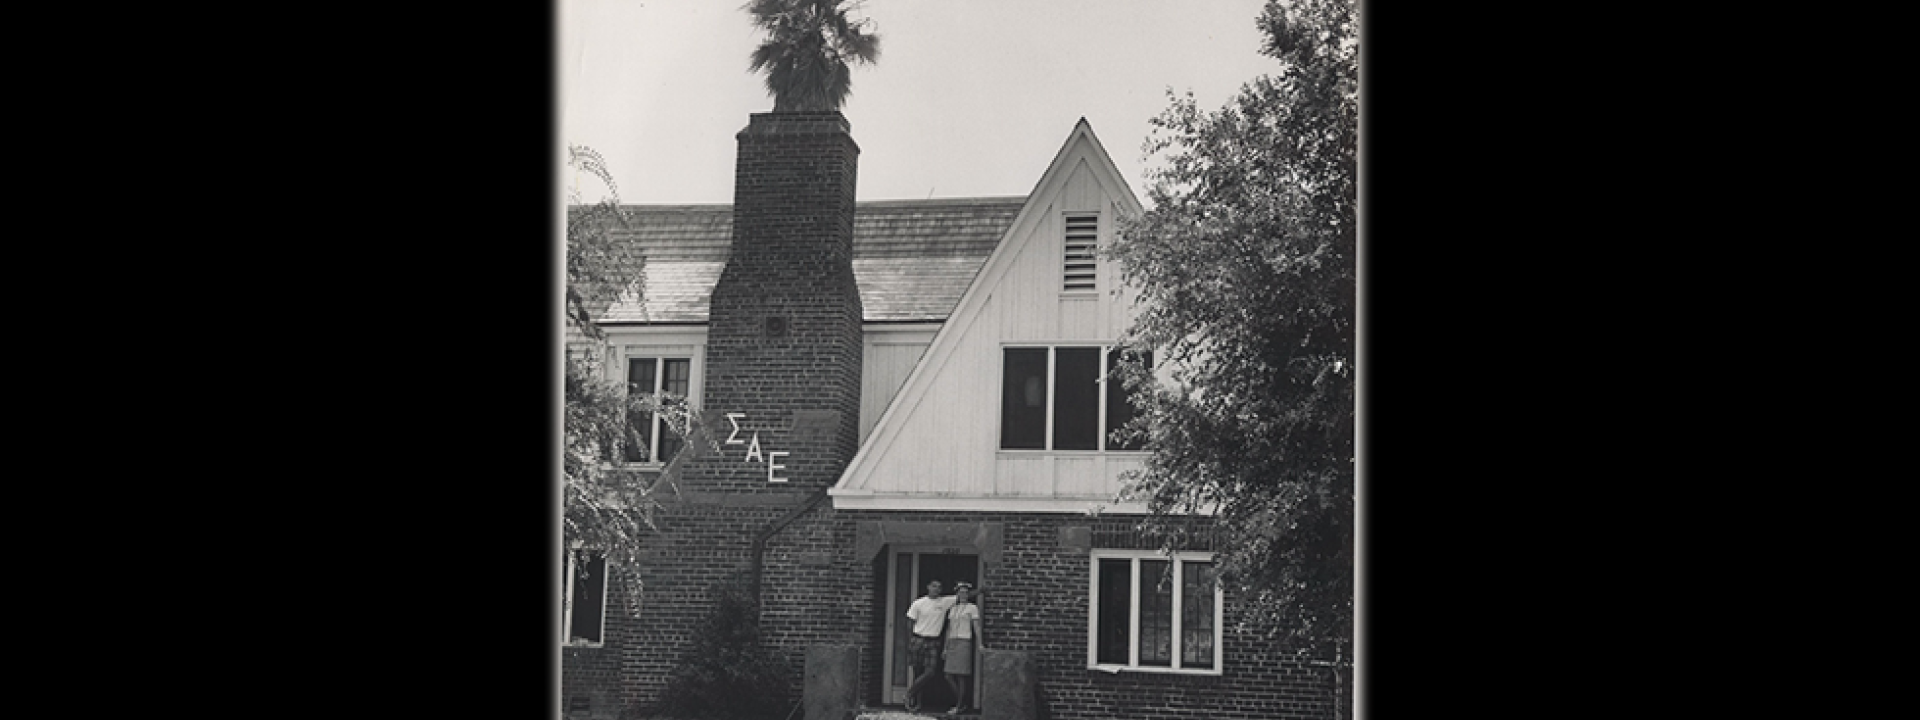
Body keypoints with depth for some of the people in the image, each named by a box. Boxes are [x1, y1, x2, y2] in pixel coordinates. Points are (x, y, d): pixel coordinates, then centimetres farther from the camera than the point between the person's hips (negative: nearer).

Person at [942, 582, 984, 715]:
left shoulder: (972, 607, 1)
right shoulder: (952, 609, 18)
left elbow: (977, 627, -7)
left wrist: (980, 644, -20)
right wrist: (945, 648, 14)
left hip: (964, 643, -6)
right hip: (952, 644, 6)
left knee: (961, 676, -5)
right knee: (949, 676, 0)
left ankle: (958, 707, 2)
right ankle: (962, 702, 15)